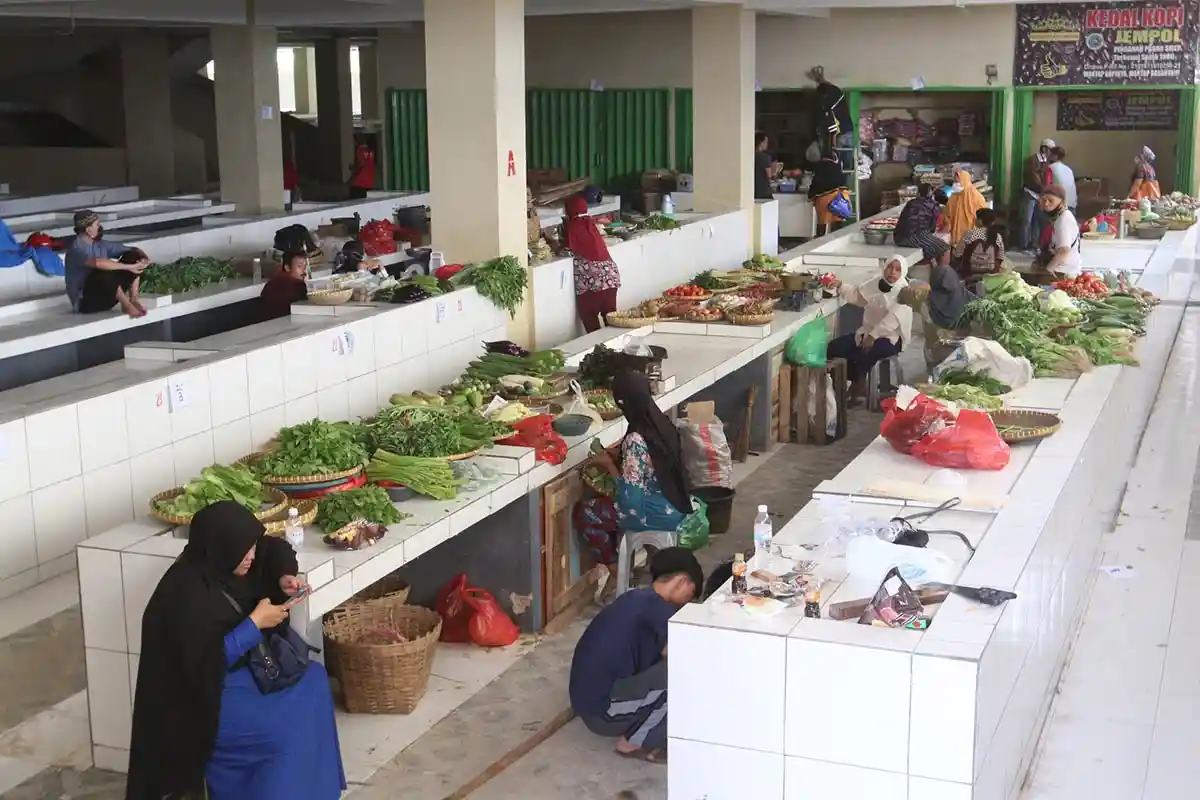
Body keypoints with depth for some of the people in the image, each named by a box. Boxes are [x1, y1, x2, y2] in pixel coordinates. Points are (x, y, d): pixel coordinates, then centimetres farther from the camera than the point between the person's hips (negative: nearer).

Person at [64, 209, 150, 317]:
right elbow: (98, 263, -38)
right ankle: (127, 306, -19)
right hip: (85, 302, -8)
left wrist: (144, 258, -13)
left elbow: (132, 250, 9)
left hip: (103, 296, 8)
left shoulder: (100, 244, 6)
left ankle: (133, 300, -9)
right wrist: (129, 267, -35)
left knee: (133, 257, -3)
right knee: (106, 273, -38)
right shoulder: (77, 249, -18)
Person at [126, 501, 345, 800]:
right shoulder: (186, 593, -27)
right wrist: (255, 623, -23)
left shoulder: (224, 565, -2)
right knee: (287, 731, -21)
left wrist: (284, 577, -5)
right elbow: (206, 663, -28)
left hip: (240, 670, 9)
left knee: (313, 680, 0)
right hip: (204, 699, -9)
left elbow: (275, 548, 15)